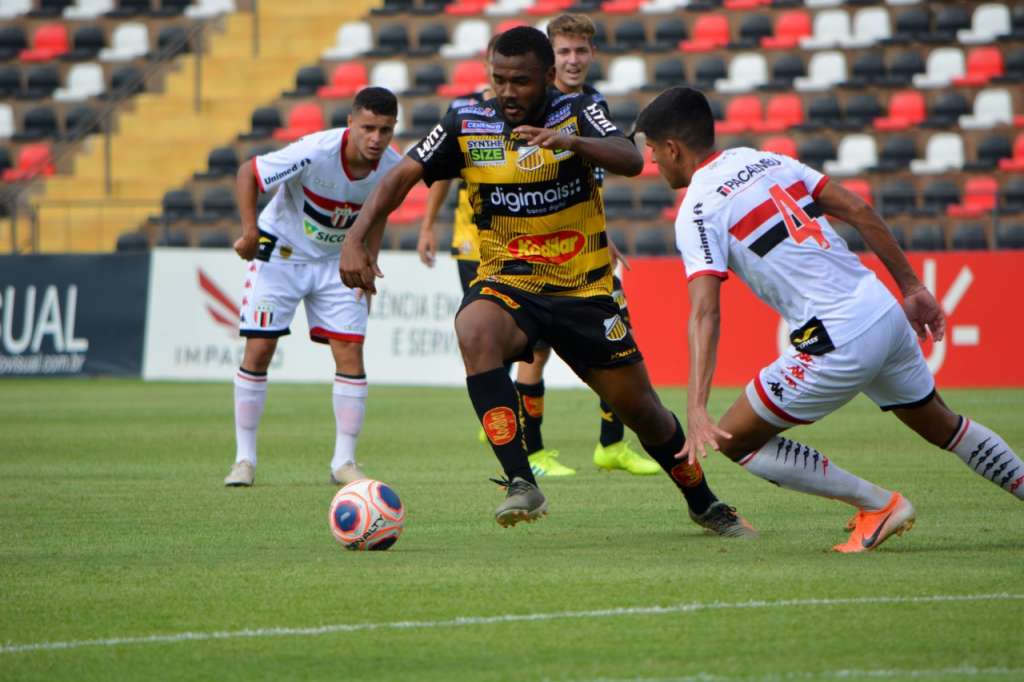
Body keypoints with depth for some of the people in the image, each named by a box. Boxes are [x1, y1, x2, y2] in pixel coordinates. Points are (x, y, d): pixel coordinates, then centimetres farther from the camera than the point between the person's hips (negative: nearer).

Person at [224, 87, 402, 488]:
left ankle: (344, 461, 1)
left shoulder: (392, 167, -15)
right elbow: (247, 172, -19)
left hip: (337, 262, 3)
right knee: (258, 351, -6)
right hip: (280, 252, -3)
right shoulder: (315, 152, -30)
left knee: (350, 354, -7)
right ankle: (244, 458, 4)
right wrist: (250, 232, -26)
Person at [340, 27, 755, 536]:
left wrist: (572, 141, -44)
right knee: (475, 332, -35)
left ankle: (704, 505, 33)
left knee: (640, 407, 4)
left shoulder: (576, 114, -8)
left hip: (583, 290, 0)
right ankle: (521, 485, -38)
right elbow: (401, 178, -1)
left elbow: (631, 161, -24)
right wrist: (357, 240, -16)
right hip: (507, 282, 0)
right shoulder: (468, 127, -4)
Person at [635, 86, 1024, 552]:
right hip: (886, 315, 8)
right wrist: (912, 288, 19)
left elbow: (705, 313, -20)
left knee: (735, 441, 5)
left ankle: (879, 505, 5)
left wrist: (696, 410, -27)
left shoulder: (697, 212, -8)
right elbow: (860, 212, 12)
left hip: (838, 345, -8)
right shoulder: (767, 161, 13)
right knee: (942, 425, 28)